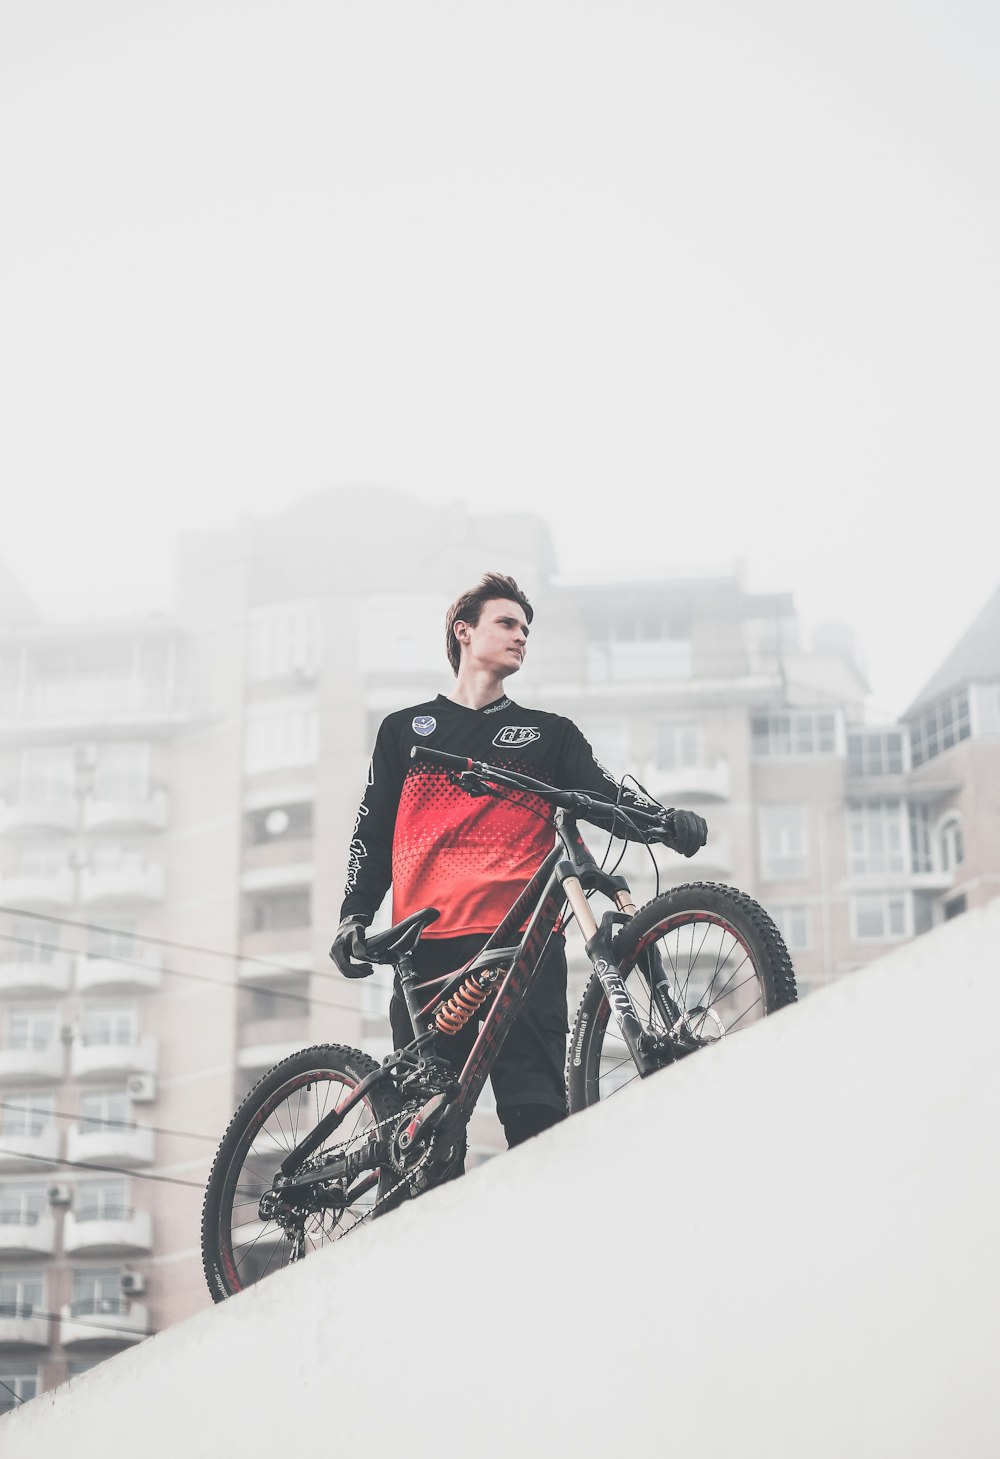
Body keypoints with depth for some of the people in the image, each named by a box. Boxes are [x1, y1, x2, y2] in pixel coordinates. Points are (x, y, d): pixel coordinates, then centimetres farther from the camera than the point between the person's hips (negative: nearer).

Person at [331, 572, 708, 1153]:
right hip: (429, 942, 0)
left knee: (535, 1106, -10)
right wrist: (354, 915, 4)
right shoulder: (405, 729, 20)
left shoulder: (550, 733, 20)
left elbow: (610, 799, 7)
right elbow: (374, 834, 19)